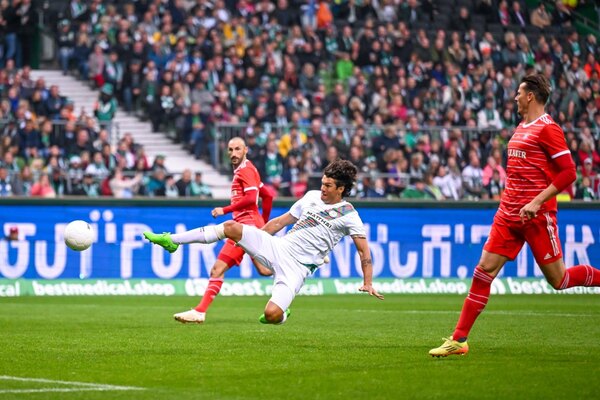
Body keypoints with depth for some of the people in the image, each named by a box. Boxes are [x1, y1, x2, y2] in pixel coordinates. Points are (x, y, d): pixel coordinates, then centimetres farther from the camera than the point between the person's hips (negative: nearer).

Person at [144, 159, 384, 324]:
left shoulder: (348, 215, -4)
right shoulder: (312, 197, 12)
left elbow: (364, 250, -2)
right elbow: (282, 221, 21)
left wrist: (368, 283, -11)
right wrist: (253, 238, 23)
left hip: (297, 267, -5)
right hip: (278, 247, 5)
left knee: (271, 315, -26)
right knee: (231, 227, -12)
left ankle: (282, 314, 14)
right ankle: (172, 240, -2)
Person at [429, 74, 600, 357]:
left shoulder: (547, 128, -10)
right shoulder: (521, 128, 15)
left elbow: (568, 172, -16)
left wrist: (537, 202, -21)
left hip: (537, 215, -8)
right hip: (509, 214, 8)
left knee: (558, 280, -2)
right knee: (484, 270, -1)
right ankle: (458, 340, -1)